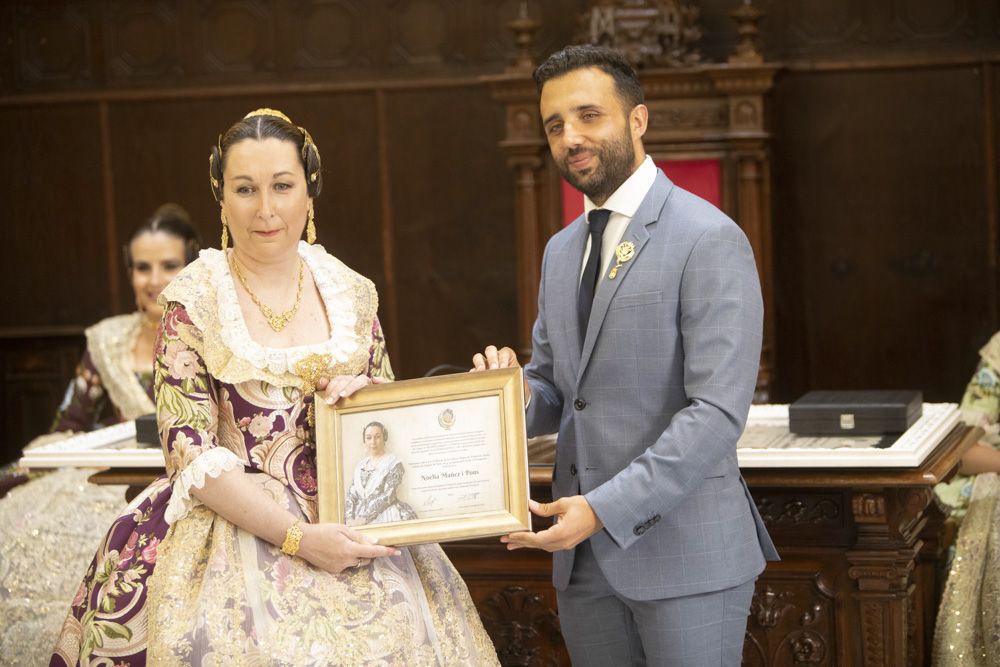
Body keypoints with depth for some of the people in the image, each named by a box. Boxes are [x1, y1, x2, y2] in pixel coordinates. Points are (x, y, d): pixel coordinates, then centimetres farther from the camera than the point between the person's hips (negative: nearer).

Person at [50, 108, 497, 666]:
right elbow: (191, 452, -10)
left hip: (354, 530, 3)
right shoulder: (193, 300, -5)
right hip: (238, 531, -3)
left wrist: (361, 401, -10)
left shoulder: (353, 293, 5)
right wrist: (297, 536, -18)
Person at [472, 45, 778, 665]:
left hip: (684, 550, -7)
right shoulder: (562, 250, 14)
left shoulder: (709, 240, -12)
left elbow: (718, 411, -18)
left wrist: (606, 509, -23)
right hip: (584, 553, 7)